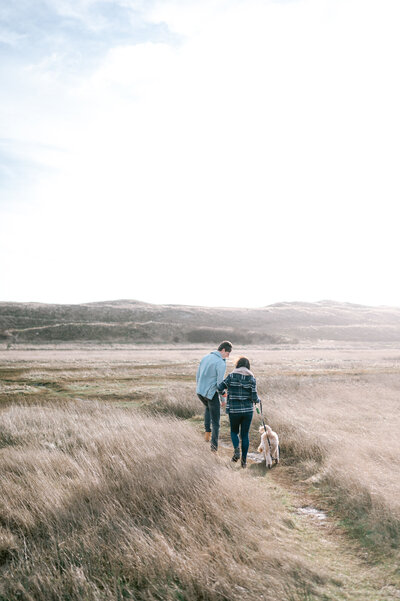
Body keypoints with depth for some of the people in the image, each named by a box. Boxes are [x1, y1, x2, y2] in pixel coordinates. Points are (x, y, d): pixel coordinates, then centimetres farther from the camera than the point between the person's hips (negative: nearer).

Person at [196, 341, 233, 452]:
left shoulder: (206, 357, 7)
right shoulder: (221, 363, -16)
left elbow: (198, 375, 14)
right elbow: (220, 383, -17)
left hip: (200, 391, 7)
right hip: (211, 393, -7)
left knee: (208, 407, 35)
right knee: (215, 420, 6)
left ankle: (207, 432, 25)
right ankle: (214, 445, 7)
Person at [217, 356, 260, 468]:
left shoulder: (232, 376, -6)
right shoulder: (252, 379, -3)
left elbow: (220, 388, -6)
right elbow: (254, 397, -8)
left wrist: (223, 391, 17)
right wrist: (258, 400, 15)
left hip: (234, 410, -1)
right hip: (248, 410, 1)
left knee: (234, 432, 19)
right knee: (245, 434, 12)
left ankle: (236, 449, -7)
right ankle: (244, 460, 12)